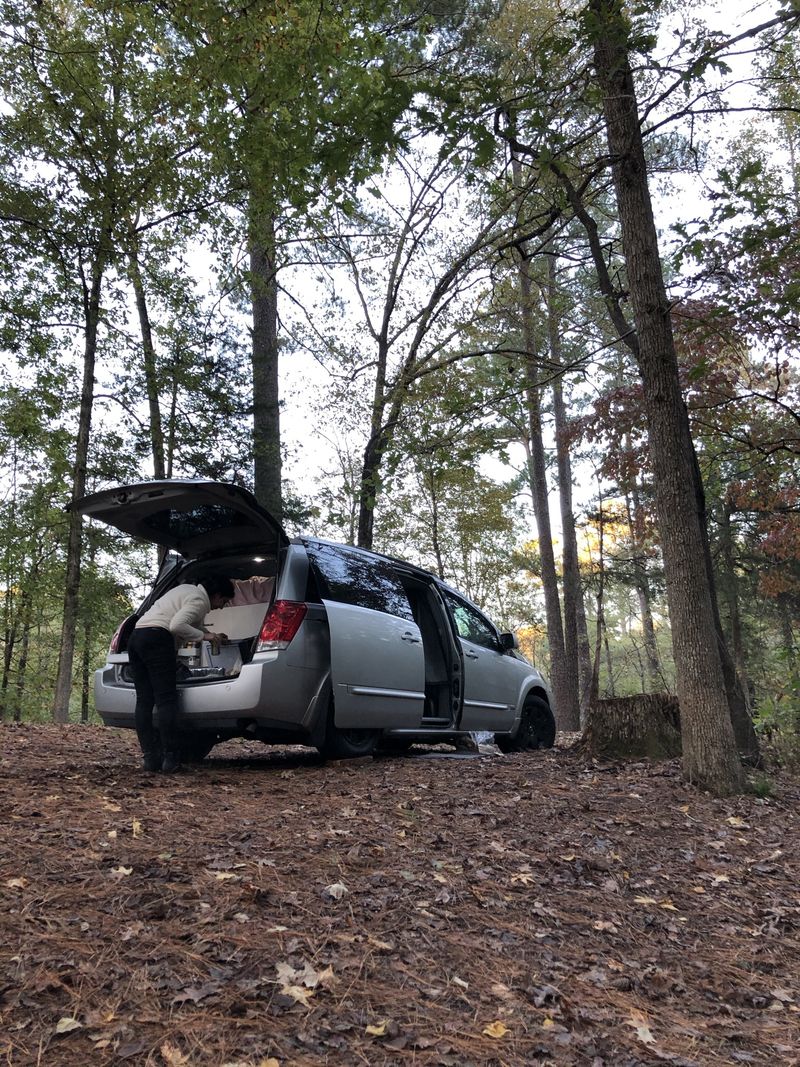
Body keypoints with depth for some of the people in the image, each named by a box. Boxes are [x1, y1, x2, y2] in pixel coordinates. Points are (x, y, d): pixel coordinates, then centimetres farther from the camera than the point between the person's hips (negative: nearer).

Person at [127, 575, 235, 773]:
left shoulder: (188, 590, 28)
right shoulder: (199, 600, -2)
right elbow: (176, 626, -15)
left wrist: (212, 636, 35)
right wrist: (204, 636, -4)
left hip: (136, 636, 10)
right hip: (156, 638, -10)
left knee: (144, 701, 4)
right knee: (166, 700, -9)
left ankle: (150, 758, 3)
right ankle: (170, 759, -11)